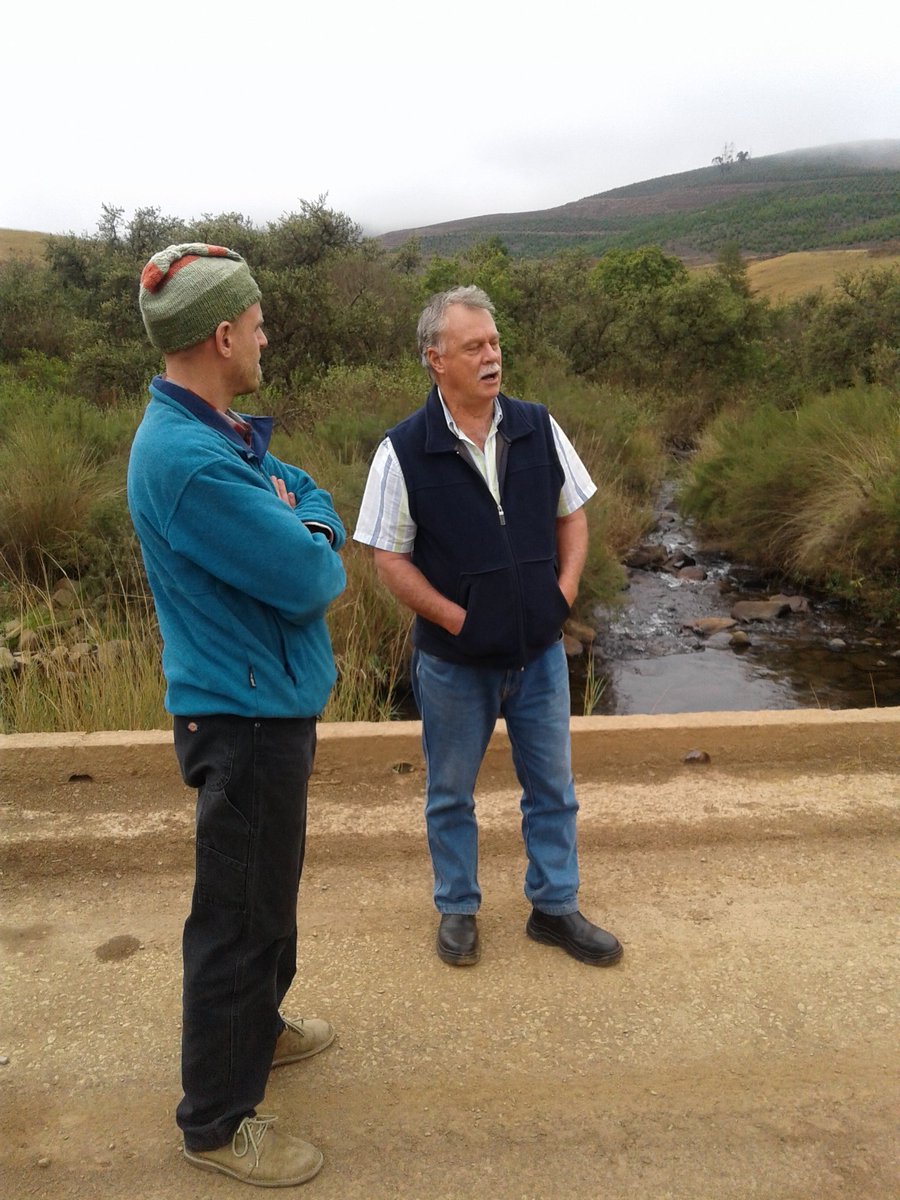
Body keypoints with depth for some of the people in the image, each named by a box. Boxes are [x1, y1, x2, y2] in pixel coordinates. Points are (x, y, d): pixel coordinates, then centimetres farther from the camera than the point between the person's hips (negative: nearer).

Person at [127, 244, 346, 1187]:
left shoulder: (222, 433, 7)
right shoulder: (188, 458, -26)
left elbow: (314, 499, 12)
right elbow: (311, 579, -26)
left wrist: (302, 533, -10)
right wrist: (311, 550, -4)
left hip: (268, 699, 10)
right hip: (246, 717, -10)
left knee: (268, 892, 26)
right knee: (240, 915, 5)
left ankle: (255, 1027, 48)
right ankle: (217, 1121, 25)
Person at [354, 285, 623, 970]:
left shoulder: (538, 428, -2)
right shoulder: (404, 451, -12)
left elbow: (573, 515, 9)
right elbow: (390, 559, -8)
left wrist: (566, 587, -4)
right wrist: (456, 617, -14)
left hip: (541, 652, 3)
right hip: (454, 660, -3)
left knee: (553, 786, 14)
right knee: (451, 793, 15)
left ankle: (555, 908, 34)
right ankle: (458, 910, 36)